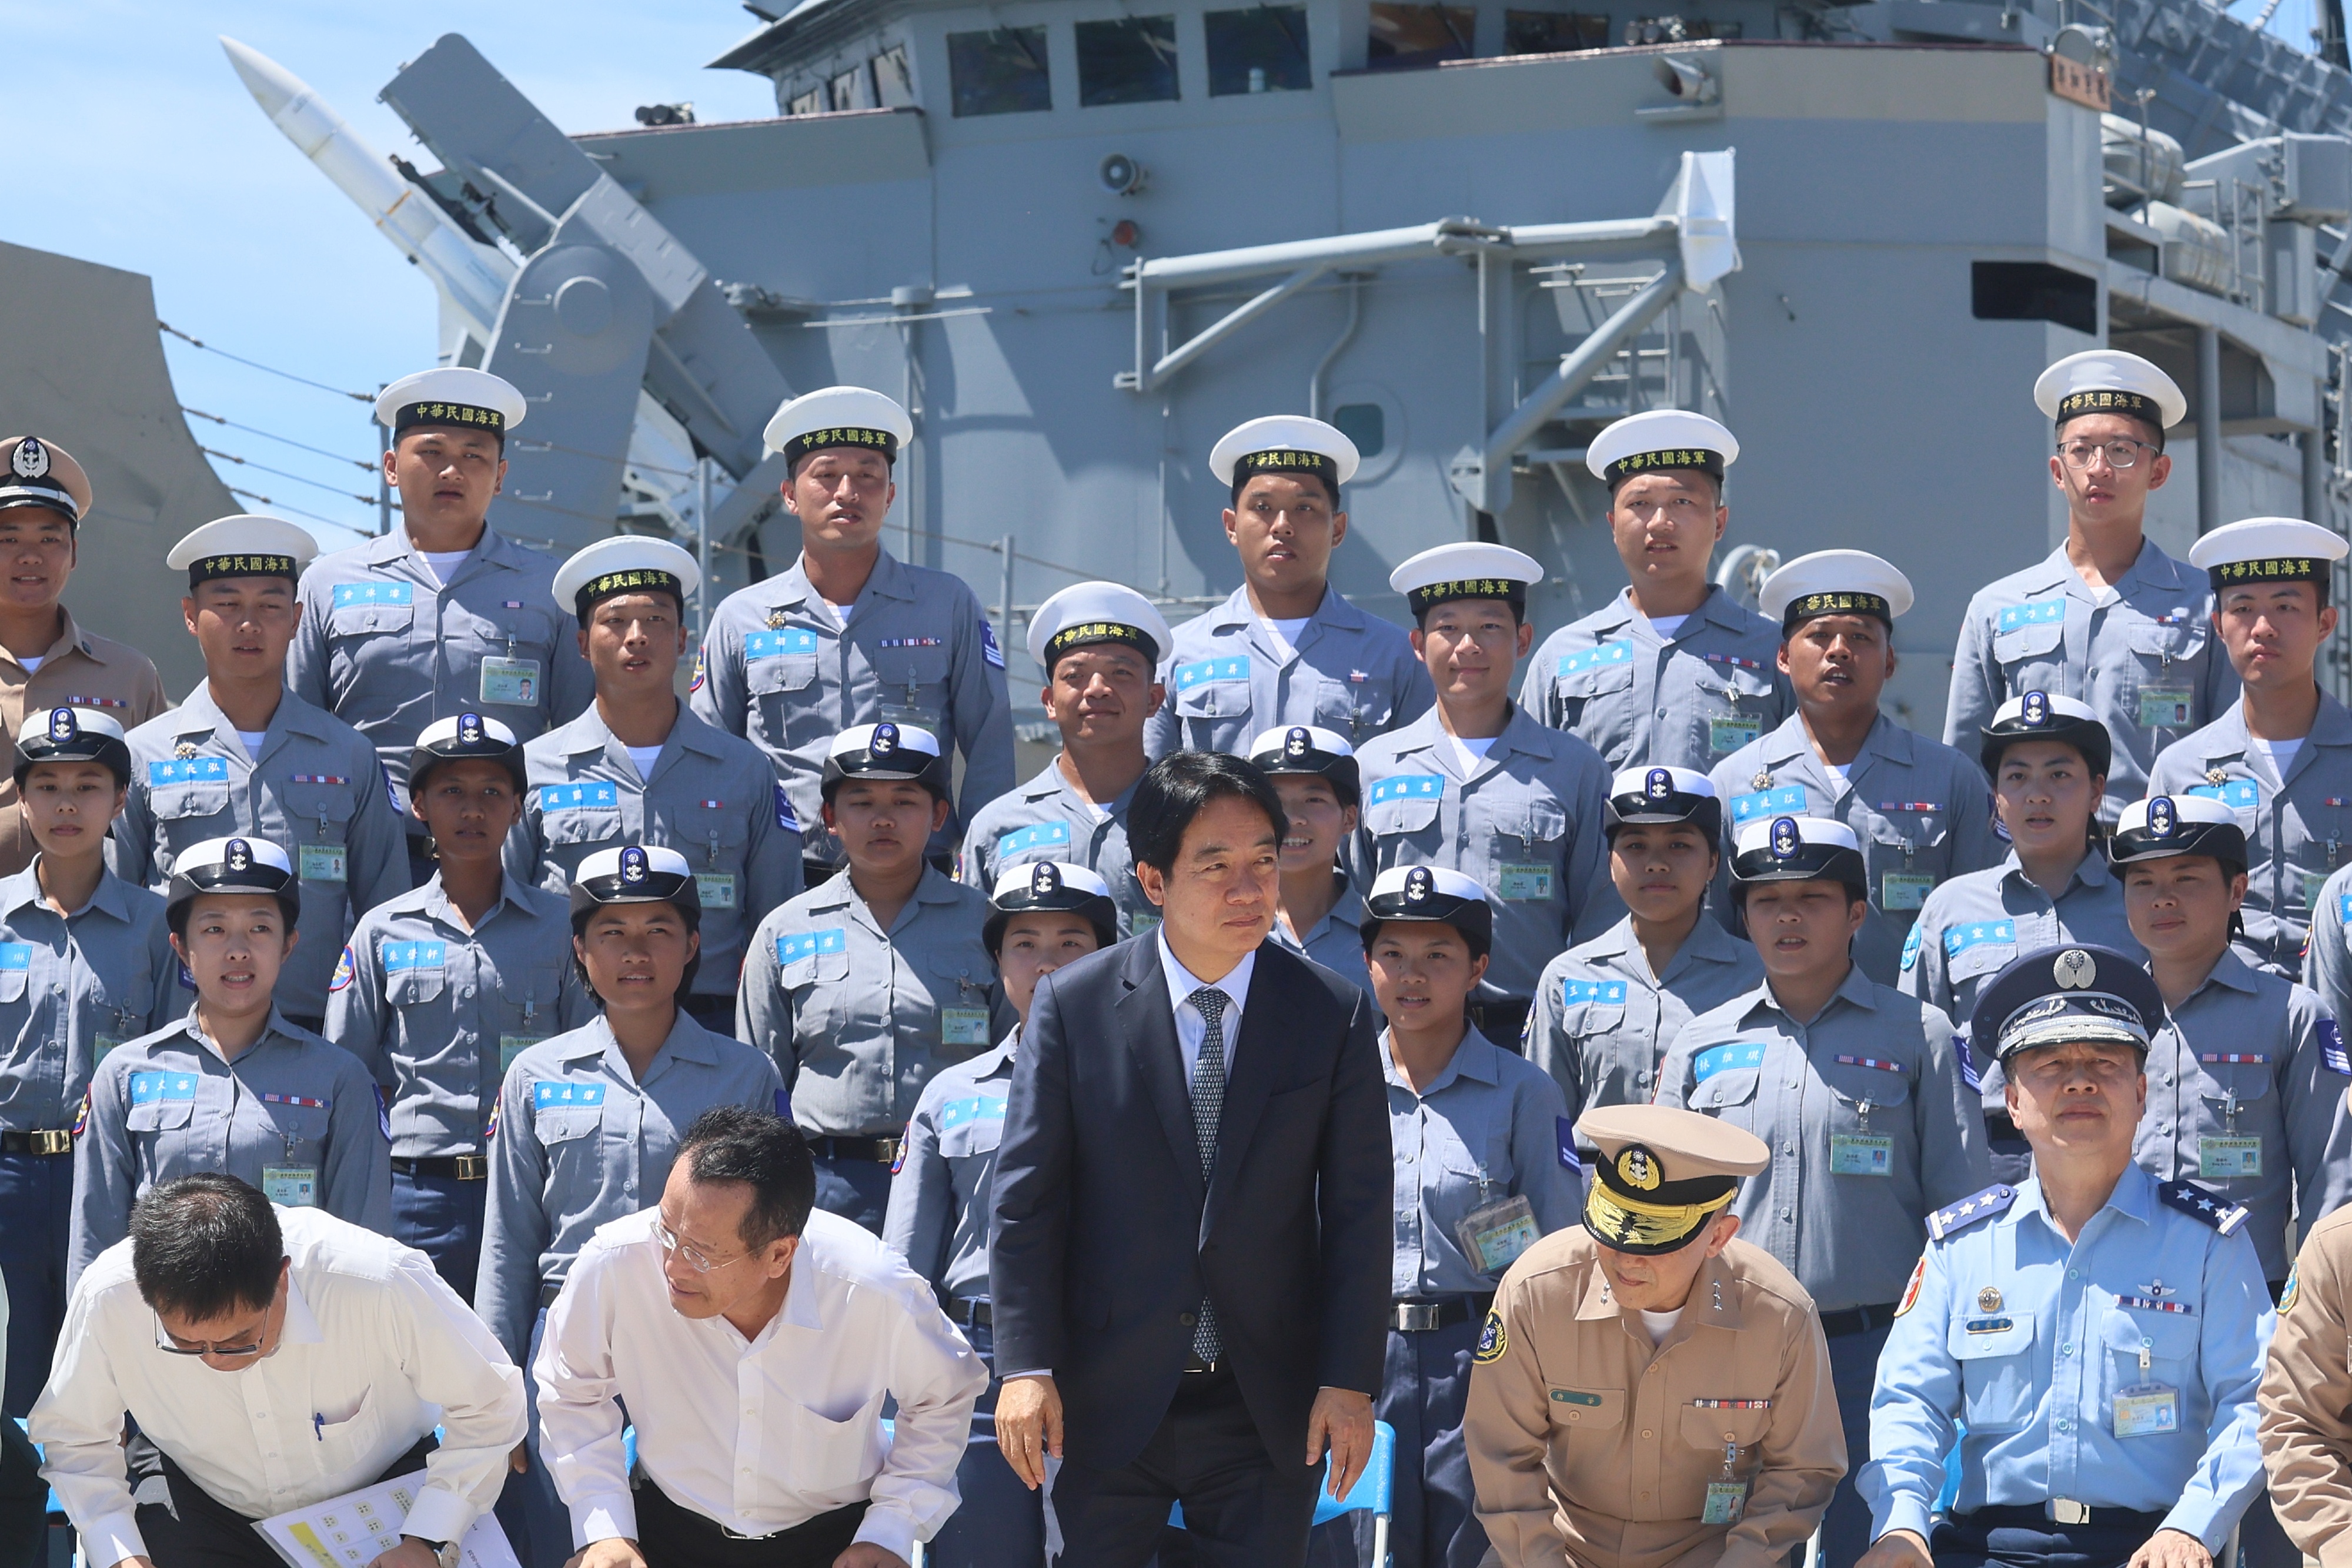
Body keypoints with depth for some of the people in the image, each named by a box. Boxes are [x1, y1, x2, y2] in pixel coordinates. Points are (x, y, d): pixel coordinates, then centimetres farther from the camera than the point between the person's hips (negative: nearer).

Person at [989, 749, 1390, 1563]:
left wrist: (1350, 1381, -5)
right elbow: (1024, 1198, -3)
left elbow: (1357, 1212, -1)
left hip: (1270, 1405, 1)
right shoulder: (1071, 1005, -5)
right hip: (1108, 1400, -1)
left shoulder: (1333, 1014, -2)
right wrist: (1026, 1366, -9)